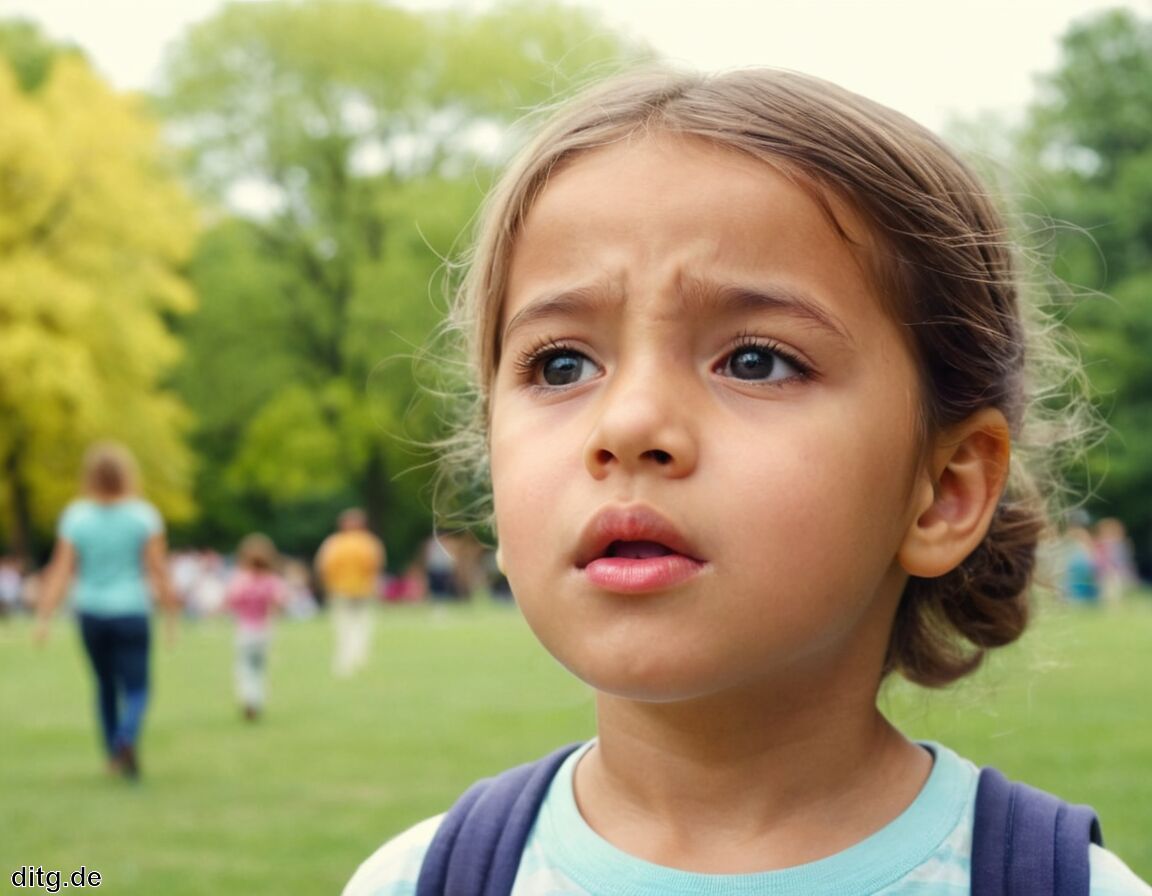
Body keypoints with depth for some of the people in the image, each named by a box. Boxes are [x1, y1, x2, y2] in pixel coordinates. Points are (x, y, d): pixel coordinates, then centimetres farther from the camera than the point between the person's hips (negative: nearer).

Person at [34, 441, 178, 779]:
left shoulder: (76, 516, -2)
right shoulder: (143, 515, -6)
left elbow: (61, 572, -5)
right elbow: (158, 569, -7)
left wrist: (44, 617, -3)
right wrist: (171, 610, 1)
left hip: (90, 612, 2)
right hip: (131, 612, -2)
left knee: (105, 685, 18)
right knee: (136, 687, 1)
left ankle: (113, 753, 24)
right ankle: (127, 739, -27)